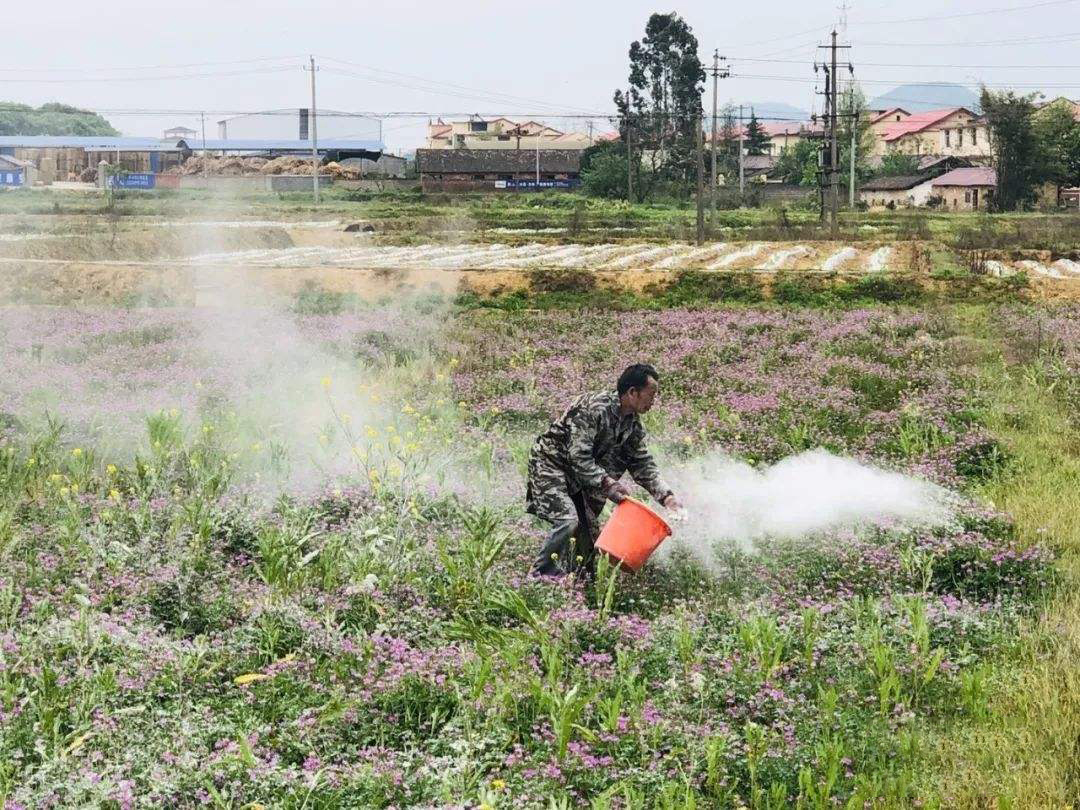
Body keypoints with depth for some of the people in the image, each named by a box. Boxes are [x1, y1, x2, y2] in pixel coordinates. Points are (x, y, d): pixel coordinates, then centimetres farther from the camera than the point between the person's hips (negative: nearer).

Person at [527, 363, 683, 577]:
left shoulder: (633, 424, 0)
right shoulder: (594, 409, -27)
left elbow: (643, 465, 5)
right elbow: (579, 456, -30)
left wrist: (666, 496, -7)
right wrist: (607, 484, -37)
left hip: (578, 477, 9)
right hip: (550, 464, -9)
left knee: (589, 530, 8)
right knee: (568, 520, -25)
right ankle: (540, 577, -18)